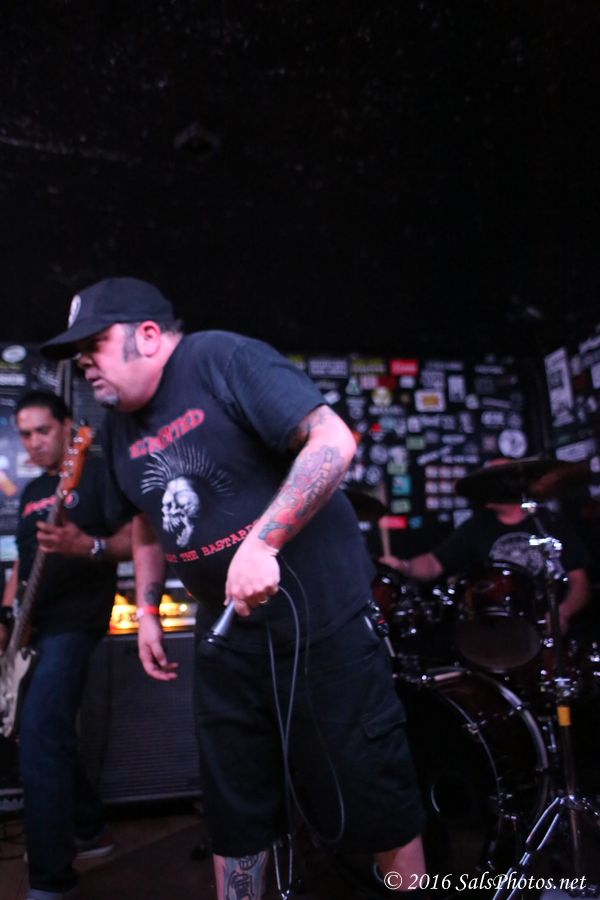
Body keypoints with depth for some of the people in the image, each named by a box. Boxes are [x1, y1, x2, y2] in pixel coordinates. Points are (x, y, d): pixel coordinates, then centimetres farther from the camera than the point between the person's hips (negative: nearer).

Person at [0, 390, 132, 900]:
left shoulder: (98, 473, -6)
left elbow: (133, 540, -14)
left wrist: (86, 546, -32)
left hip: (75, 622, -9)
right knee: (49, 736, 14)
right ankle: (90, 830, 32)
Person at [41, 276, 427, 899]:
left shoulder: (222, 360, -15)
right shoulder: (120, 427, 8)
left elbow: (334, 441, -24)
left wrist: (261, 544, -30)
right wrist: (147, 610, 14)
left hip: (320, 613, -6)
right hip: (227, 632, 7)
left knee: (370, 798, 8)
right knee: (235, 811, 18)